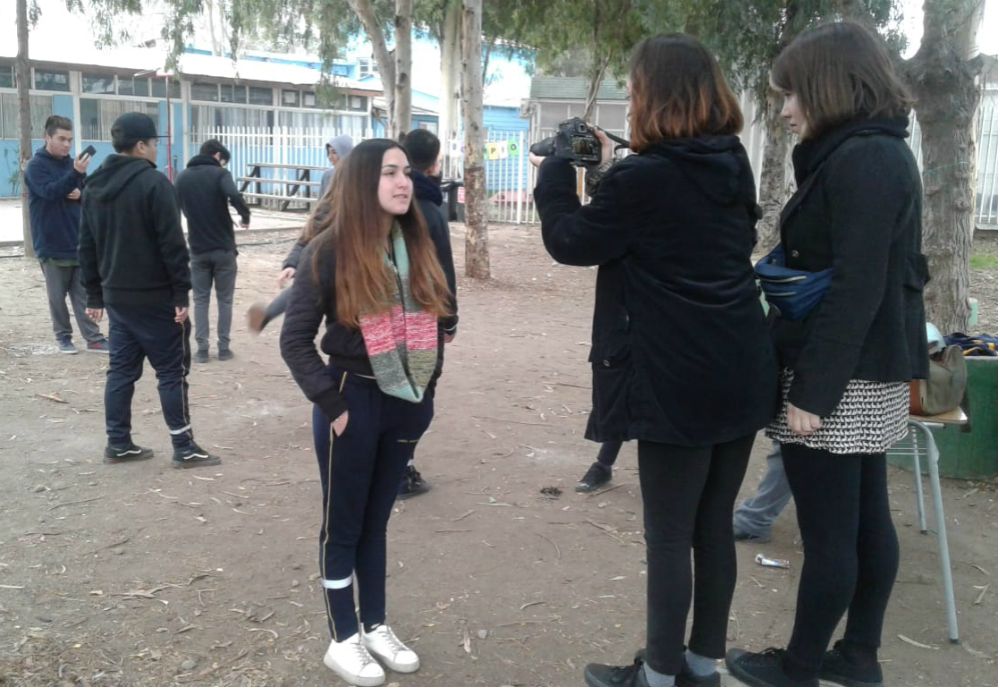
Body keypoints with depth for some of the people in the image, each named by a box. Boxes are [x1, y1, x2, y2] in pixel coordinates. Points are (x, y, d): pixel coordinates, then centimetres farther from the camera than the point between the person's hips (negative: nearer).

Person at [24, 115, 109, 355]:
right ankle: (63, 337, 17)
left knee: (83, 293, 4)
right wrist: (76, 173, -34)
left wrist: (80, 193, -8)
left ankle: (94, 338, 4)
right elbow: (50, 191, -23)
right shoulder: (36, 166, -6)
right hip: (52, 245, -4)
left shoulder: (72, 163, 10)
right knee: (58, 295, 6)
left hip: (78, 242, 4)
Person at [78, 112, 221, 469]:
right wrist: (181, 293, -14)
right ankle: (184, 447, 3)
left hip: (116, 295, 7)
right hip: (155, 296, -7)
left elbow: (87, 246, 13)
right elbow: (172, 243, -18)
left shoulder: (94, 185, 10)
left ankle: (118, 443, 17)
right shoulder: (153, 182, -14)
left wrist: (95, 294, 18)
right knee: (172, 370, -1)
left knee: (122, 369, 13)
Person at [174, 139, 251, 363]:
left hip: (198, 249, 3)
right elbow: (235, 196, -26)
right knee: (225, 299, 7)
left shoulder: (182, 177, 9)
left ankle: (202, 349, 7)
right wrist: (246, 216, -10)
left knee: (200, 299, 10)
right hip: (223, 247, -3)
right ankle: (224, 348, 9)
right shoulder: (219, 174, -7)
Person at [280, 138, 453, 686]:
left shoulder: (417, 246, 3)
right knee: (343, 524, 9)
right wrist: (331, 403, -13)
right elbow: (295, 339, -10)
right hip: (353, 402, -5)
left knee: (376, 519, 18)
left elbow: (431, 321, 13)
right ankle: (343, 639, 23)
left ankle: (376, 626, 31)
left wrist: (426, 388, 8)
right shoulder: (330, 251, -13)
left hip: (404, 402, 5)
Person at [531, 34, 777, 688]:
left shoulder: (644, 179, -16)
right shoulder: (733, 166, 7)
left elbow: (570, 241, -5)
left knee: (669, 537, 5)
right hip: (742, 376, 8)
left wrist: (557, 167, 8)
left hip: (681, 385, -8)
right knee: (715, 527, 17)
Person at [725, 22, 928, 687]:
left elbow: (855, 288, -22)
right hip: (873, 372, 10)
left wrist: (811, 390, -21)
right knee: (866, 520, 16)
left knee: (827, 533, 2)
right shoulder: (885, 152, 14)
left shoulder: (858, 160, -17)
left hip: (841, 378, -10)